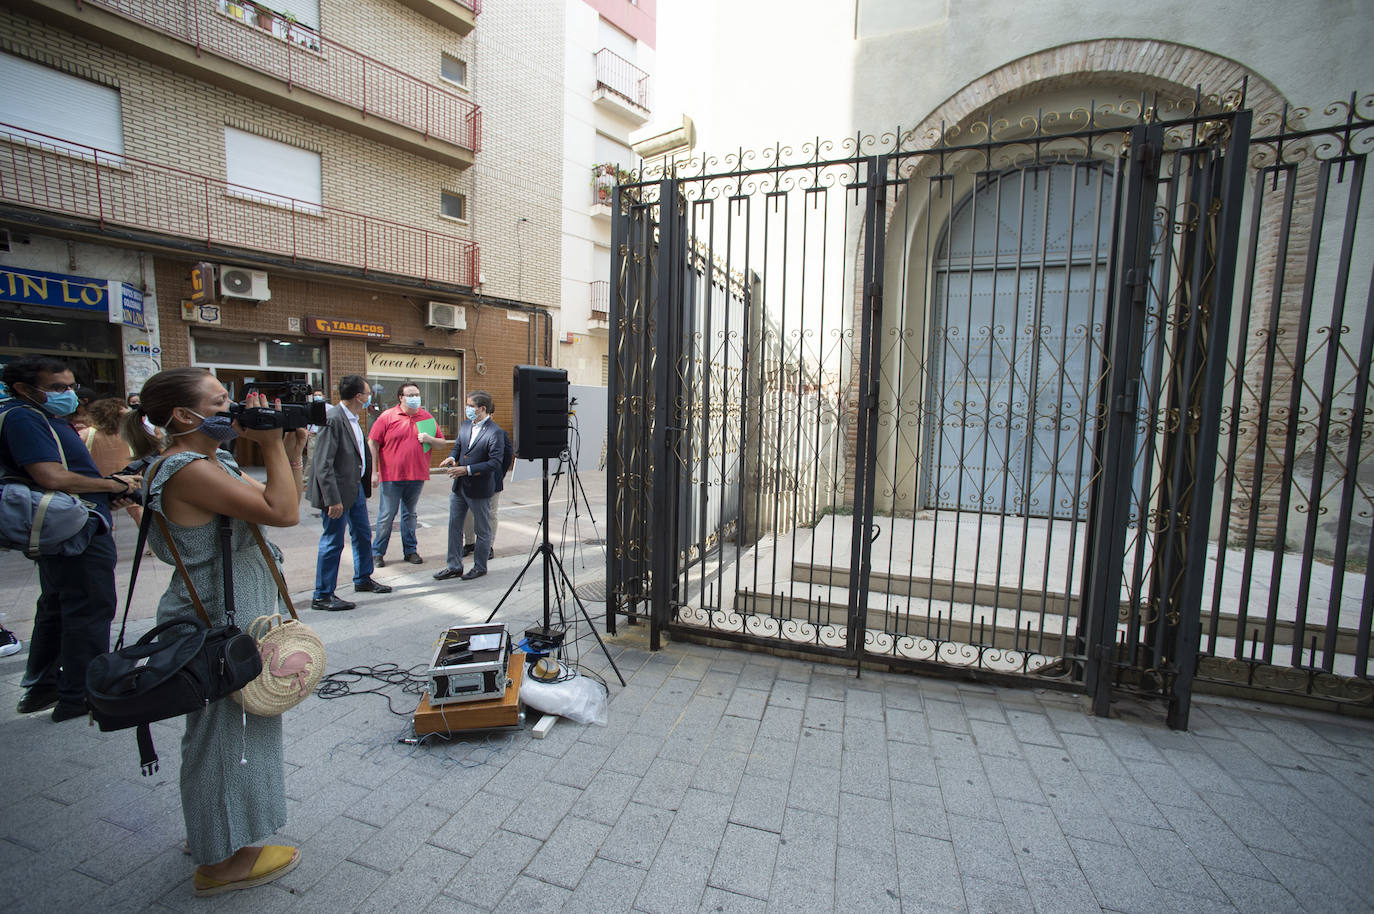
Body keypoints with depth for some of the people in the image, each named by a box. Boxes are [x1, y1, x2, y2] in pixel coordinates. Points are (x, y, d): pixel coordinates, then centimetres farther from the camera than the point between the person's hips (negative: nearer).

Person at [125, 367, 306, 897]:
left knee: (228, 728, 24)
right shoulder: (186, 469, -23)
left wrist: (291, 452, 0)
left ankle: (209, 831, 45)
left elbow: (282, 505, 11)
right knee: (227, 730, 6)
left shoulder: (212, 464, 8)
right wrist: (271, 444, -22)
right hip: (219, 627, -10)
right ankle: (221, 860, 25)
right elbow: (282, 513, -30)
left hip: (233, 618, 10)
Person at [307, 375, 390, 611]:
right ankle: (322, 596, 15)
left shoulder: (353, 419, 7)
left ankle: (363, 579, 37)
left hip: (356, 486, 9)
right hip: (339, 490, -9)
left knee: (363, 534, 20)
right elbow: (323, 464, -23)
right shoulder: (332, 419, -21)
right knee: (333, 542, 1)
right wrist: (333, 499, -24)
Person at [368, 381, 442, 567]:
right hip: (392, 475, -3)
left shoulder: (426, 417, 7)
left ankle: (410, 550, 24)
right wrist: (374, 472, -6)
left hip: (417, 475, 3)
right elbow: (372, 443, -3)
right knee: (386, 515, 2)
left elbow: (441, 442, 13)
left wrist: (429, 439, -10)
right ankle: (377, 553, 16)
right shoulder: (387, 417, -3)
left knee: (410, 514, 15)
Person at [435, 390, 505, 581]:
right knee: (454, 526, 13)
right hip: (460, 486, 7)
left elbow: (495, 463, -21)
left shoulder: (495, 432, -17)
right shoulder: (465, 426, 7)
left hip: (480, 489, -7)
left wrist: (468, 470, -25)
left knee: (482, 529, 9)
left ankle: (480, 567, 24)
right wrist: (452, 458, -4)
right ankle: (454, 566, 26)